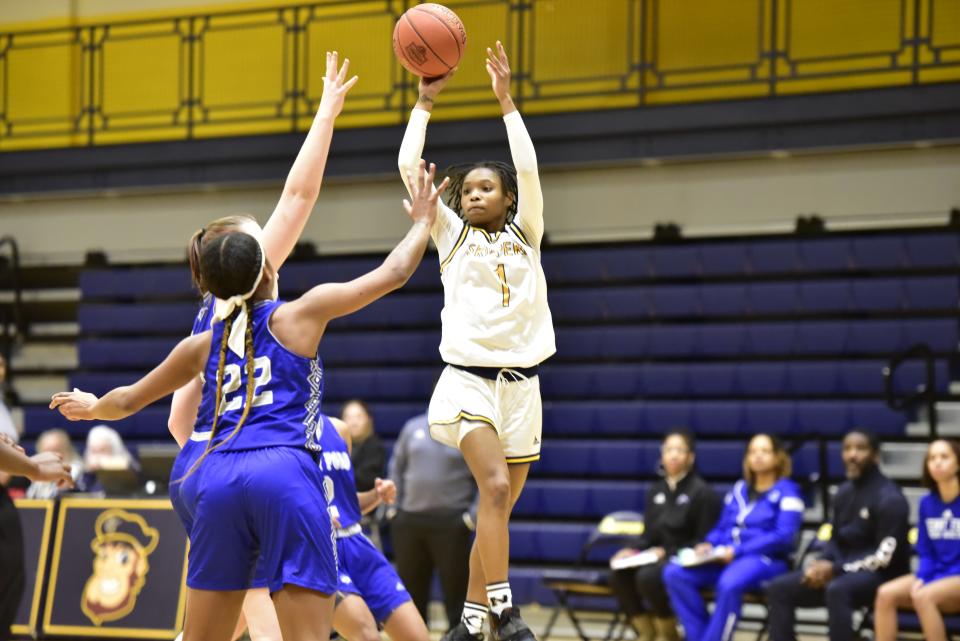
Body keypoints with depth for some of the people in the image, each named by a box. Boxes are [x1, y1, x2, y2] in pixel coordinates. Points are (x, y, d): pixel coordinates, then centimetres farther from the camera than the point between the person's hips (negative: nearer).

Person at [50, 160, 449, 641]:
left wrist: (92, 408, 56)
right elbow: (393, 273, 14)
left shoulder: (202, 345, 20)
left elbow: (127, 401, 34)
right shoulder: (300, 314, 10)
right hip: (285, 474, -4)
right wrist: (422, 222, 32)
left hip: (218, 476, 4)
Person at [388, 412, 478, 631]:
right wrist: (392, 507, 9)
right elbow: (397, 468, 16)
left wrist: (474, 517, -10)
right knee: (411, 593, 10)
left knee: (456, 591, -2)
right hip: (409, 520, 4)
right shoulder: (413, 427, 8)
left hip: (451, 524, -4)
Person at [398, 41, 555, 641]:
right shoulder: (453, 236, 9)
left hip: (522, 385, 3)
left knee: (499, 508, 6)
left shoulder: (525, 236, 11)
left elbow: (528, 169, -3)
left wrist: (507, 101, -4)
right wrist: (425, 102, 4)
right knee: (495, 486, -24)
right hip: (468, 381, -3)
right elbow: (409, 168, 2)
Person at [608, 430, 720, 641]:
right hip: (657, 557, 6)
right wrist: (633, 550, -5)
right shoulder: (655, 491, 16)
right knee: (619, 574, -22)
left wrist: (667, 552, -18)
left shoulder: (703, 493, -4)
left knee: (648, 576, -34)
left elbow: (704, 542, -8)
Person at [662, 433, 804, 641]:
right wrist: (708, 545, -1)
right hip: (725, 559, 6)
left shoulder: (786, 491, 3)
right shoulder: (739, 490, 21)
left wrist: (737, 551, -17)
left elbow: (783, 537, -10)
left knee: (729, 583, -41)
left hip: (767, 561, -6)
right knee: (674, 573, -20)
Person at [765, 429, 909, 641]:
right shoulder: (844, 492, 11)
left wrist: (835, 569, -20)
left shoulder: (889, 498, -14)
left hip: (880, 575, -8)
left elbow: (885, 556, -19)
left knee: (837, 590, -40)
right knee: (779, 588, -5)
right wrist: (822, 564, -5)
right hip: (844, 571, 8)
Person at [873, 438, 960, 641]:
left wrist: (932, 582, -19)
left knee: (923, 596, -34)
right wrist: (921, 578, -9)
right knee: (886, 594, -18)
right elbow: (926, 553, 12)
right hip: (936, 575, 6)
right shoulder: (927, 503, 7)